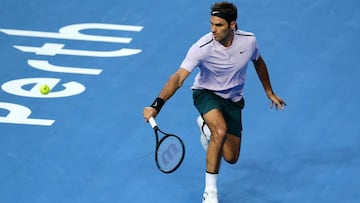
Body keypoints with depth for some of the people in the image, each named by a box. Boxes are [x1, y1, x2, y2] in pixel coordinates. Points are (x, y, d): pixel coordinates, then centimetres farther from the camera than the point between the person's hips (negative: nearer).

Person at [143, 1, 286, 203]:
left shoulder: (249, 41, -17)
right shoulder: (202, 48, -29)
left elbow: (258, 62, 7)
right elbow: (178, 78, -36)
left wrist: (269, 92, 16)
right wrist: (157, 105, -49)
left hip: (233, 100, 4)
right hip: (206, 94, -4)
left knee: (231, 158, 5)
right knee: (221, 131, -35)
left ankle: (206, 125, 38)